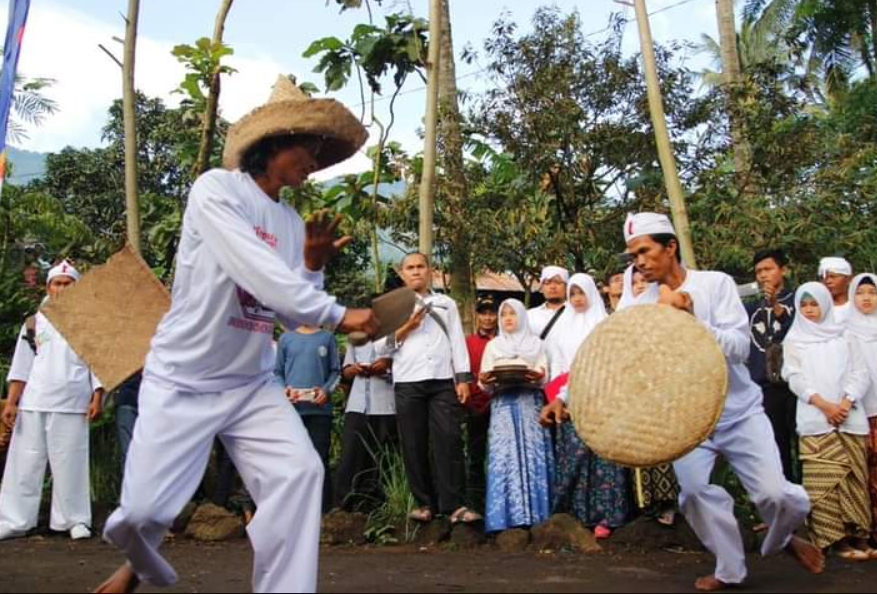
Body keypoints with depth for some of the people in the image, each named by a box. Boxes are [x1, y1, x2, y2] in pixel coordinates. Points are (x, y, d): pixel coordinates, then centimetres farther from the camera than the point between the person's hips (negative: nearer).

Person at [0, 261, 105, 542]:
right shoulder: (36, 321, 12)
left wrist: (97, 398, -4)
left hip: (72, 405, -1)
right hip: (33, 404, 2)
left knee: (70, 464, 1)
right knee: (25, 462, 3)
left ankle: (75, 520, 10)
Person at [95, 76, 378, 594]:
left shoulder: (292, 221, 7)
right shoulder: (217, 189, -11)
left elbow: (292, 317, 8)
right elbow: (255, 269, -27)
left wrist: (313, 264, -8)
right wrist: (337, 314, -31)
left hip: (253, 385, 5)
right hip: (183, 381, -5)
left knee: (299, 472, -16)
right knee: (144, 512, -2)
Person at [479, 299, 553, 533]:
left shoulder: (536, 343, 15)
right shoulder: (493, 345, 18)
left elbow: (544, 377, 4)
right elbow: (486, 385, 9)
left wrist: (537, 377, -19)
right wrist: (485, 381, -14)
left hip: (530, 403, -1)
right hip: (503, 405, 1)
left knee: (532, 454, -8)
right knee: (504, 456, -8)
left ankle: (533, 513, -5)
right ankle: (508, 516, -9)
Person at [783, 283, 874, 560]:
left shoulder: (843, 336, 14)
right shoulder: (794, 340, 11)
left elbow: (861, 374, 7)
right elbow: (795, 377, 1)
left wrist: (845, 403, -9)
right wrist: (824, 404, -11)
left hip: (850, 418, 2)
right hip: (816, 420, -2)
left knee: (854, 479, 0)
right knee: (825, 481, -7)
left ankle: (858, 535, 4)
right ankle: (837, 538, -5)